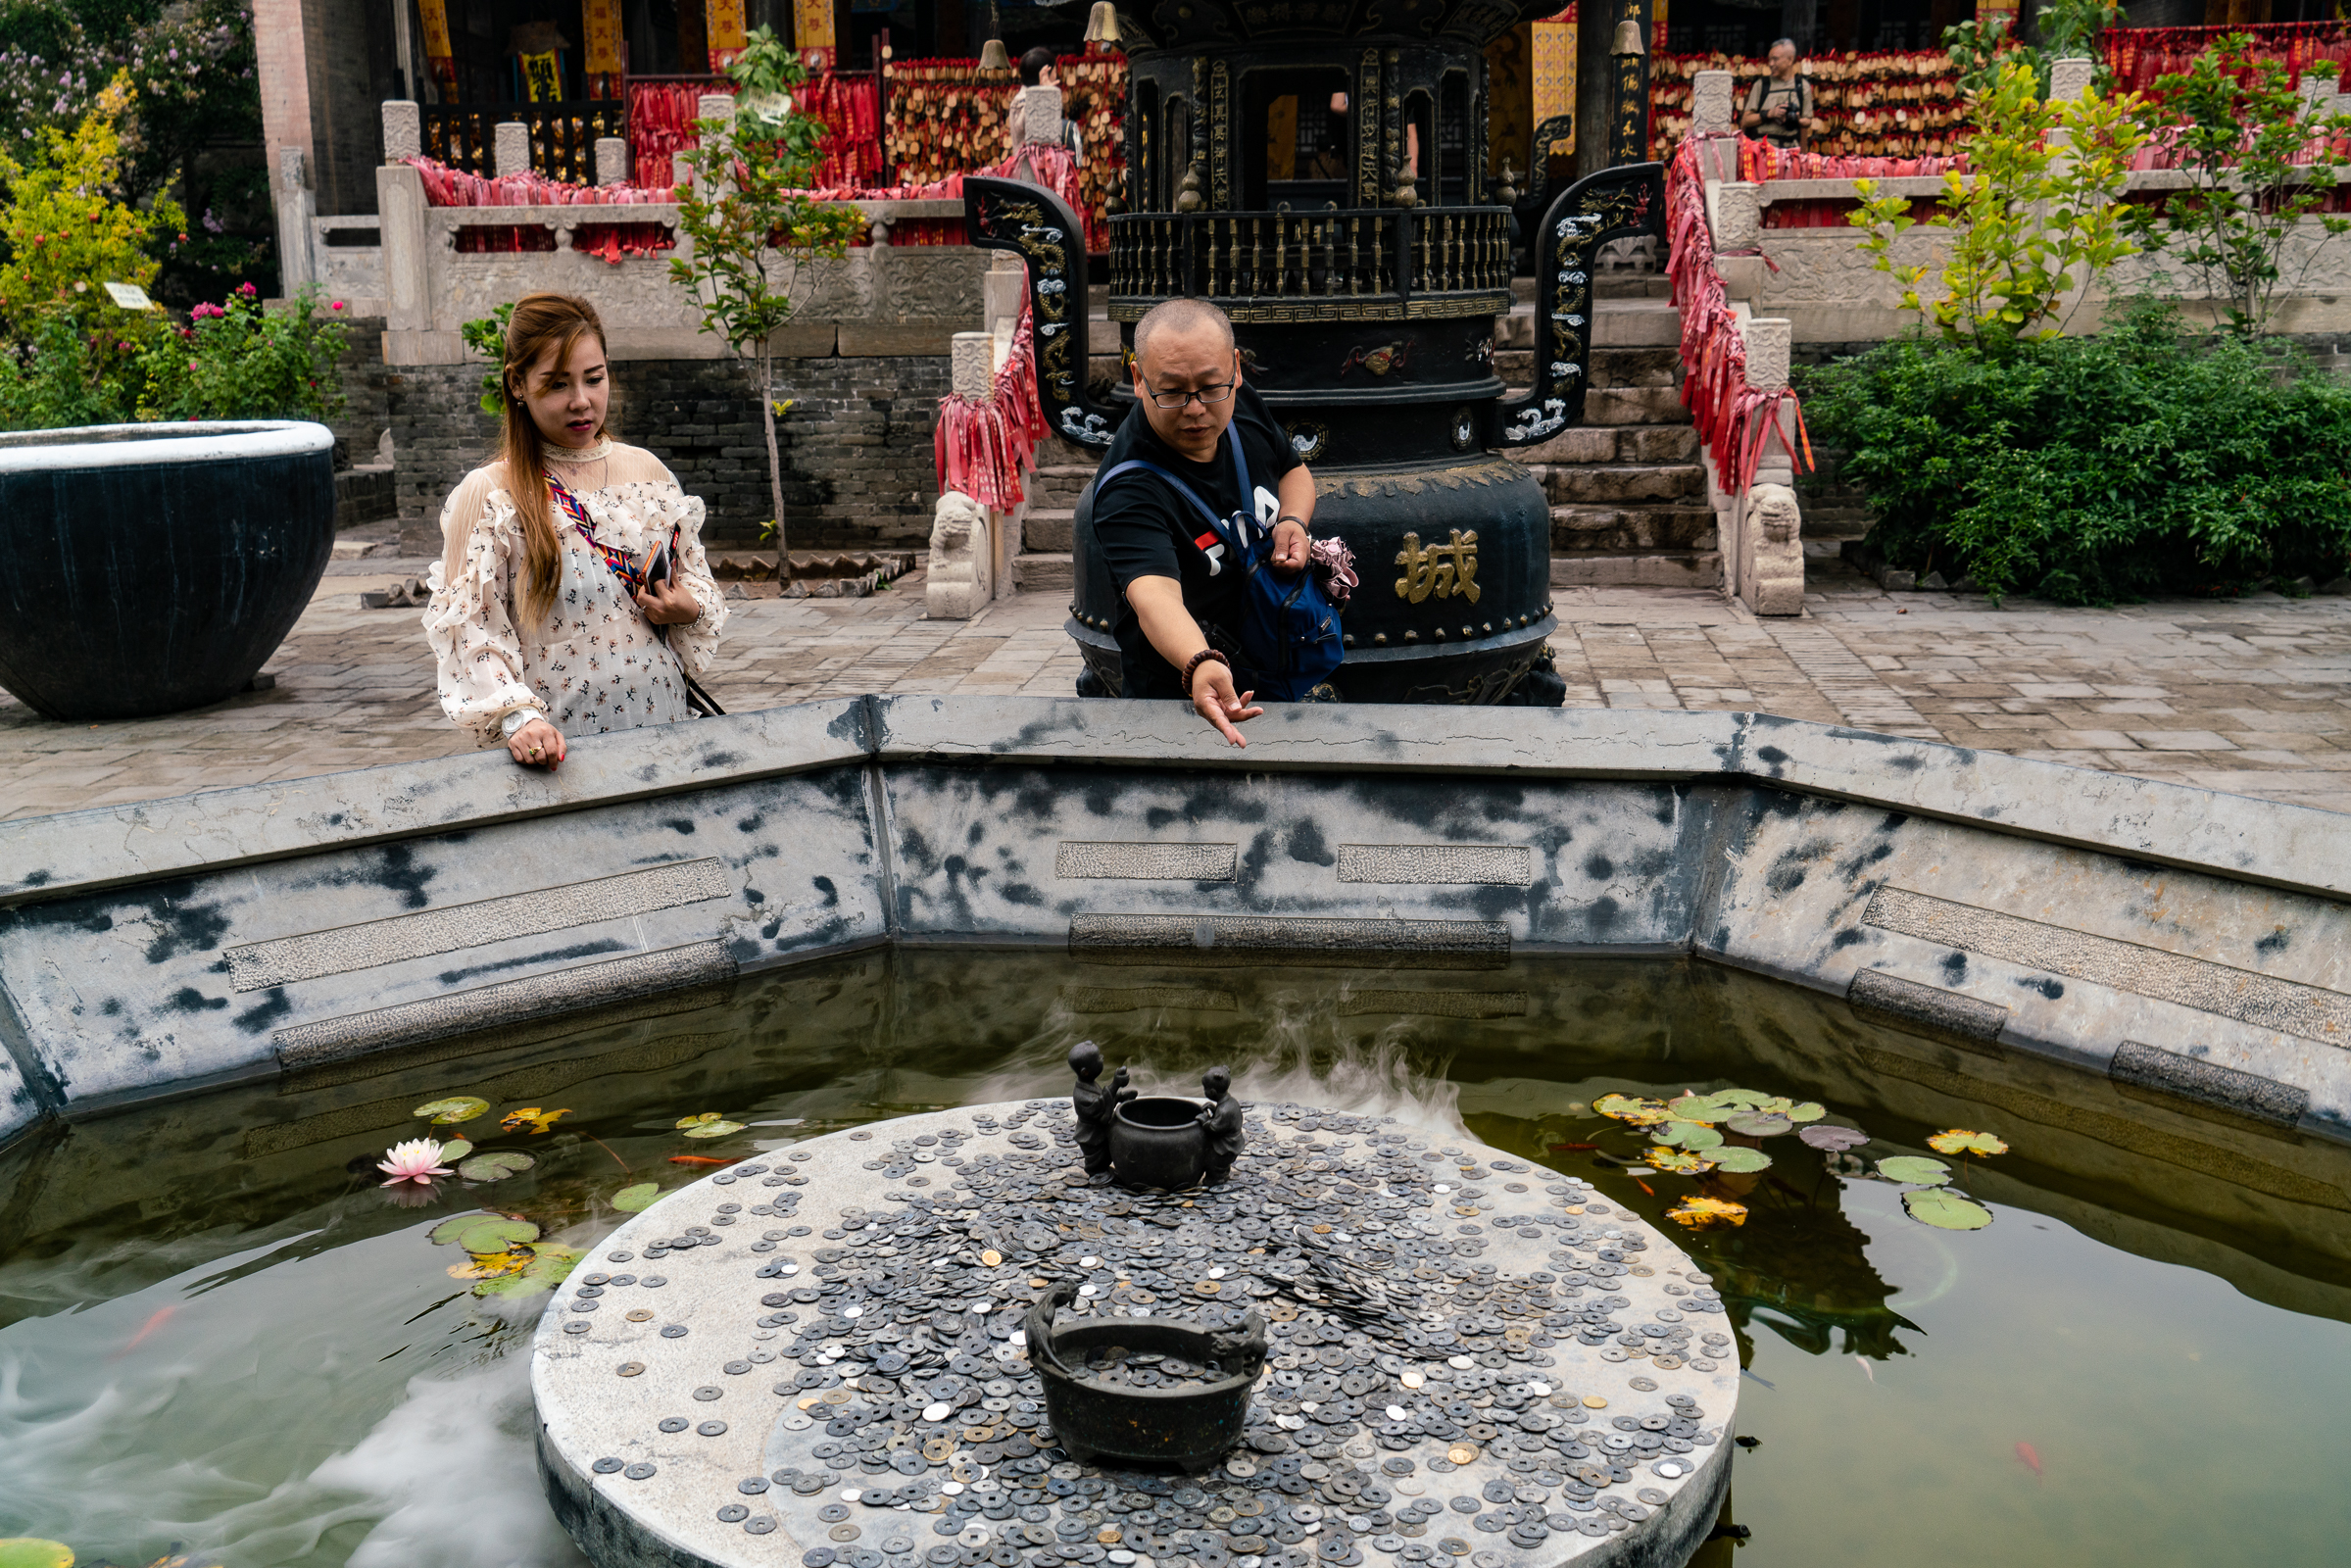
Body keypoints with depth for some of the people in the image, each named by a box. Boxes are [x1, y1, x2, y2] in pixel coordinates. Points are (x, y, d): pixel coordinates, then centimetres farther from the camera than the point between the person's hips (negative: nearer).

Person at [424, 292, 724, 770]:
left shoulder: (648, 472, 7)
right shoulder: (486, 496, -5)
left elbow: (697, 580, 17)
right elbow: (469, 629, -8)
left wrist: (690, 611, -5)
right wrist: (516, 716, -22)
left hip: (663, 726, 4)